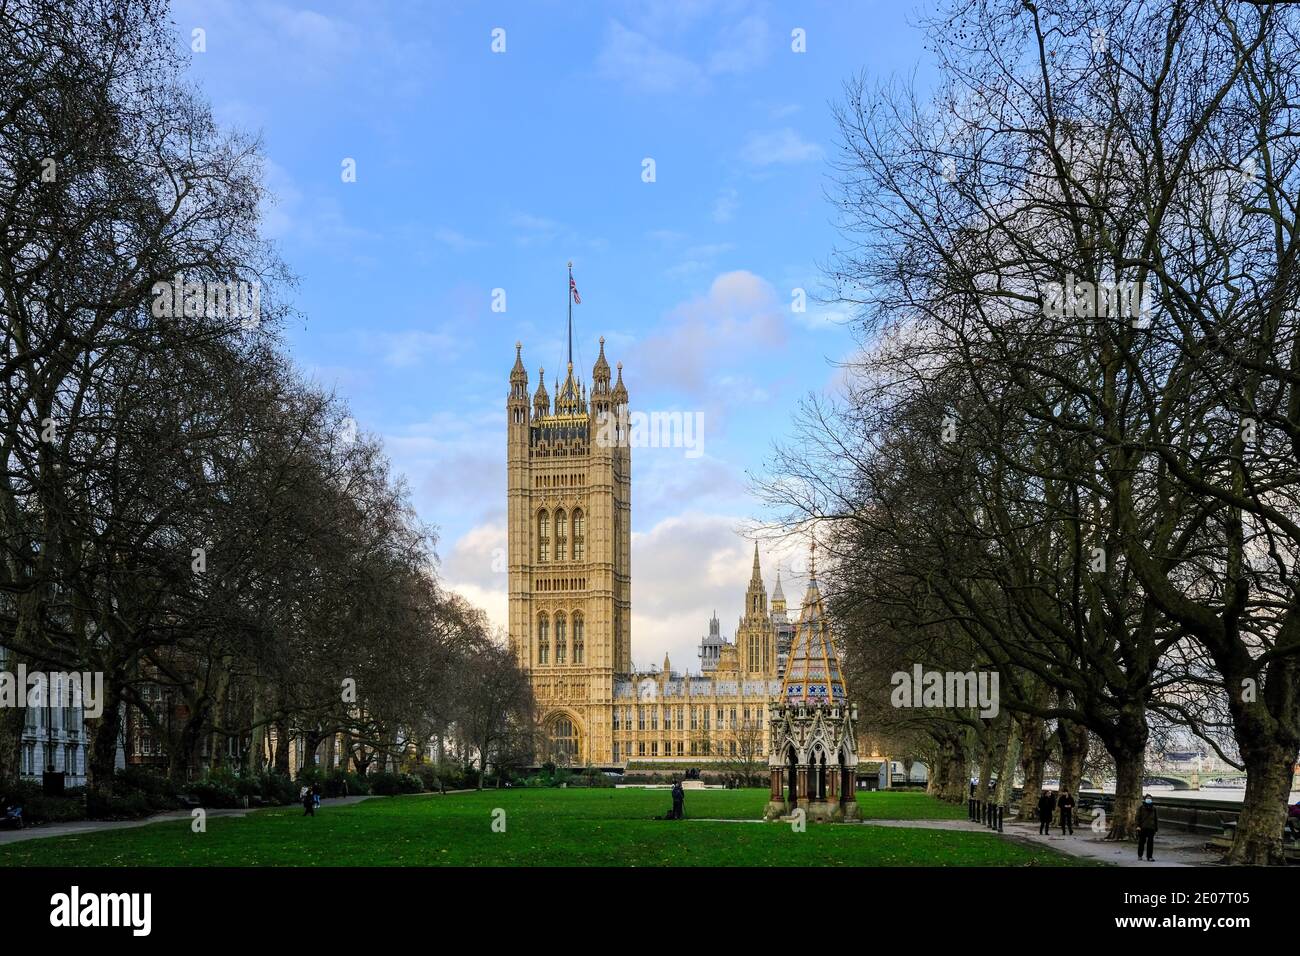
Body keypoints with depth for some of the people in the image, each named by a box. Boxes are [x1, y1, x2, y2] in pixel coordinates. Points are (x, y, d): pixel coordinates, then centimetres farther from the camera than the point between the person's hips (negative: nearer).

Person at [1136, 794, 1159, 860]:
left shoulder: (1153, 809, 12)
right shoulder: (1141, 808, 4)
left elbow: (1156, 819, 17)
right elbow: (1138, 817, 1)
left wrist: (1156, 828, 13)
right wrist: (1138, 826, -10)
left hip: (1151, 828, 2)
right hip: (1143, 828, -2)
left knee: (1150, 842, -1)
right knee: (1141, 842, 3)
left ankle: (1149, 856, 4)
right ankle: (1139, 855, 15)